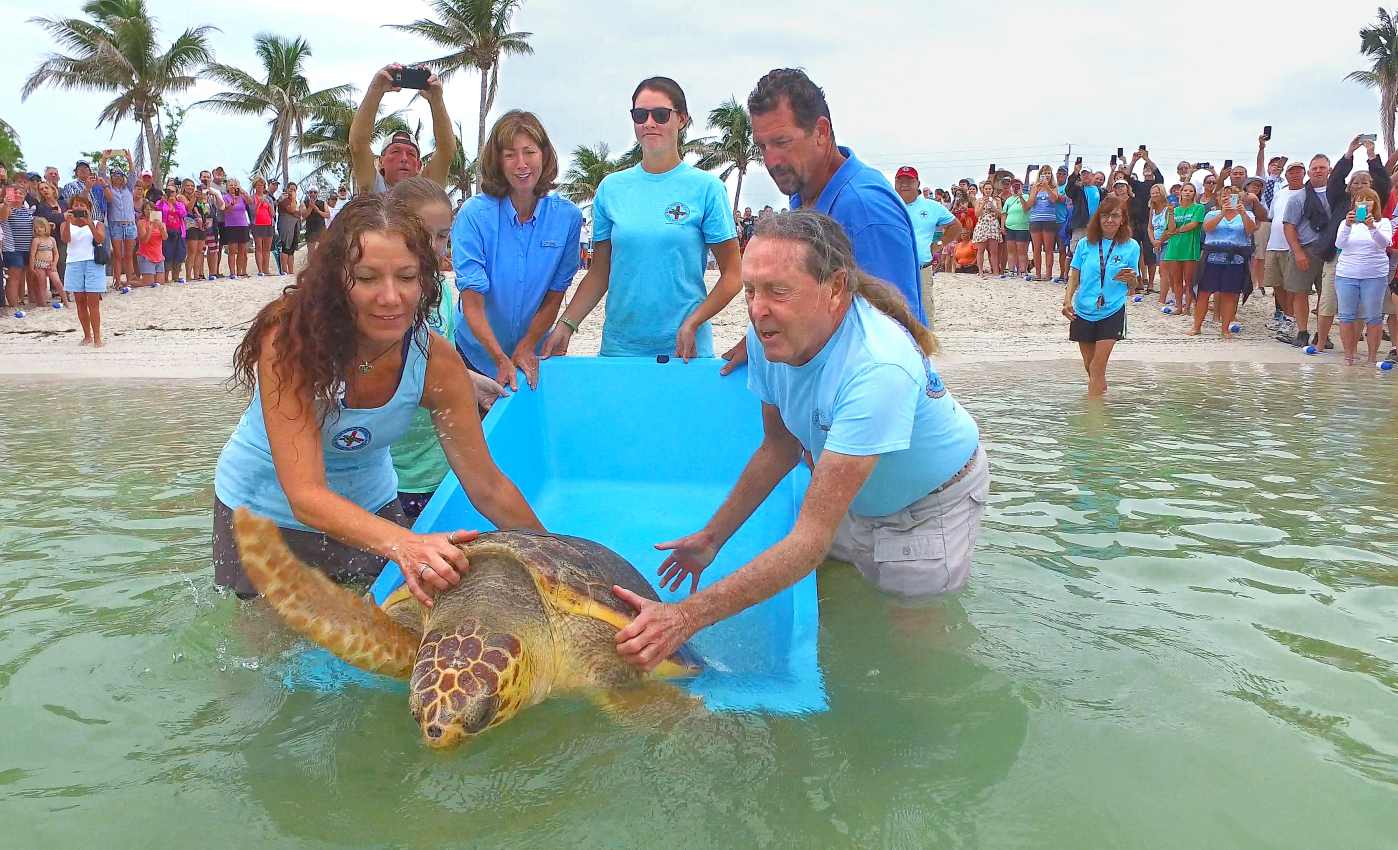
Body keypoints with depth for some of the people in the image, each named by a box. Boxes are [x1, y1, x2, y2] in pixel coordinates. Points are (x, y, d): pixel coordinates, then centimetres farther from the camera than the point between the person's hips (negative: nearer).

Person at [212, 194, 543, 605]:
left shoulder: (436, 362, -23)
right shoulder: (290, 338, -33)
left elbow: (486, 485, -16)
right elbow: (305, 496, -39)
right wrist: (403, 543, -56)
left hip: (368, 505, 3)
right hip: (267, 507, -2)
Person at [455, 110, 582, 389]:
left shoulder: (567, 216, -10)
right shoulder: (475, 214, -17)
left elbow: (554, 297, -5)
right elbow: (472, 304, -19)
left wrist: (526, 348, -14)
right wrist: (501, 360, -30)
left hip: (532, 358, 2)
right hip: (477, 354, -1)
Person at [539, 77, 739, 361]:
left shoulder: (706, 188, -4)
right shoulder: (611, 188, 5)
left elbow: (732, 275, -4)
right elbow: (600, 273, 8)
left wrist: (691, 325, -16)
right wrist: (565, 325, -3)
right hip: (619, 347, 2)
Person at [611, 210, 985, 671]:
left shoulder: (878, 369, -43)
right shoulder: (770, 334, -21)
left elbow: (812, 538, -44)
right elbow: (780, 446, -1)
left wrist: (687, 616, -49)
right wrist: (712, 537, -4)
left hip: (931, 503, -6)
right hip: (853, 496, 6)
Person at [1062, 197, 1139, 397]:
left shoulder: (1131, 246, -4)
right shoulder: (1085, 244, -1)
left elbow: (1132, 288, 3)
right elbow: (1074, 277, 5)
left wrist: (1130, 279, -19)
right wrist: (1067, 300, -11)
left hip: (1112, 312, -2)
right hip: (1083, 312, 2)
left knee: (1097, 367, -9)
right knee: (1089, 365, 13)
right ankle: (1101, 388, 42)